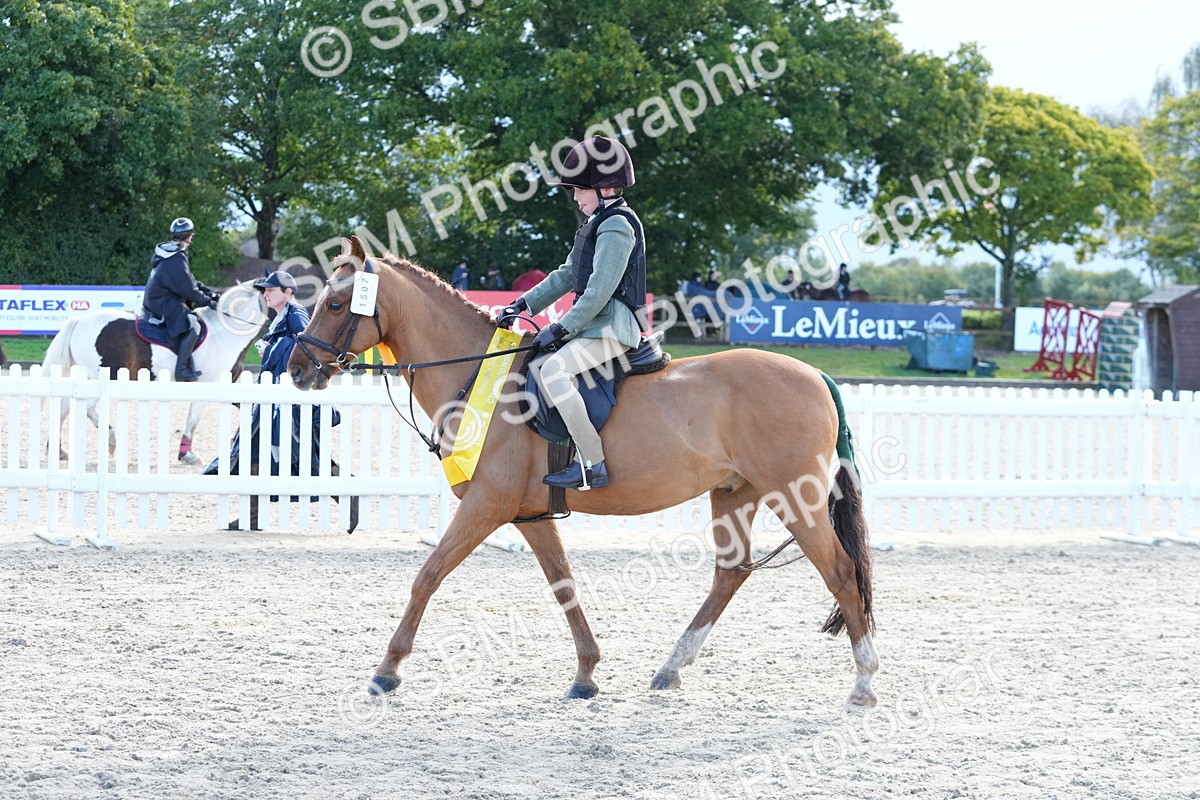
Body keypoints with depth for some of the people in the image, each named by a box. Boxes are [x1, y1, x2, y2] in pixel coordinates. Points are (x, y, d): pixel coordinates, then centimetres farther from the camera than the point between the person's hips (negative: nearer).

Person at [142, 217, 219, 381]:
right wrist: (208, 301, -6)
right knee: (192, 326, -25)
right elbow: (188, 289, -17)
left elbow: (191, 281, 20)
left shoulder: (171, 253, 16)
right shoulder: (177, 258, -16)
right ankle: (182, 369, -27)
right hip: (164, 304, -11)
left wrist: (211, 294, 13)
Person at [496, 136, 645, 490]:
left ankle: (594, 465, -30)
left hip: (611, 328, -11)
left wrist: (560, 329, -18)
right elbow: (566, 276, 25)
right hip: (594, 326, 11)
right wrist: (522, 305, 17)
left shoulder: (616, 226, -12)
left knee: (552, 369, -29)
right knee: (536, 368, 11)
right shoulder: (598, 225, 20)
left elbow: (599, 291, -19)